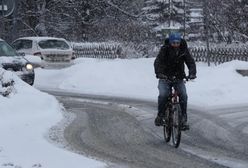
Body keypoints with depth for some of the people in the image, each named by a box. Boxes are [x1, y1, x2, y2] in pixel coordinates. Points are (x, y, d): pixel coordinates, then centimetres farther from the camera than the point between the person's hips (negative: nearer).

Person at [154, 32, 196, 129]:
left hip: (179, 78, 2)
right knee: (163, 95, -24)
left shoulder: (183, 50, -5)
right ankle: (160, 115, -4)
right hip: (165, 77, -2)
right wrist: (159, 73, -43)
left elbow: (190, 62, -13)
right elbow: (158, 62, -23)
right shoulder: (165, 49, -12)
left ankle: (184, 118, -9)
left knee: (183, 95, -19)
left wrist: (192, 73, -33)